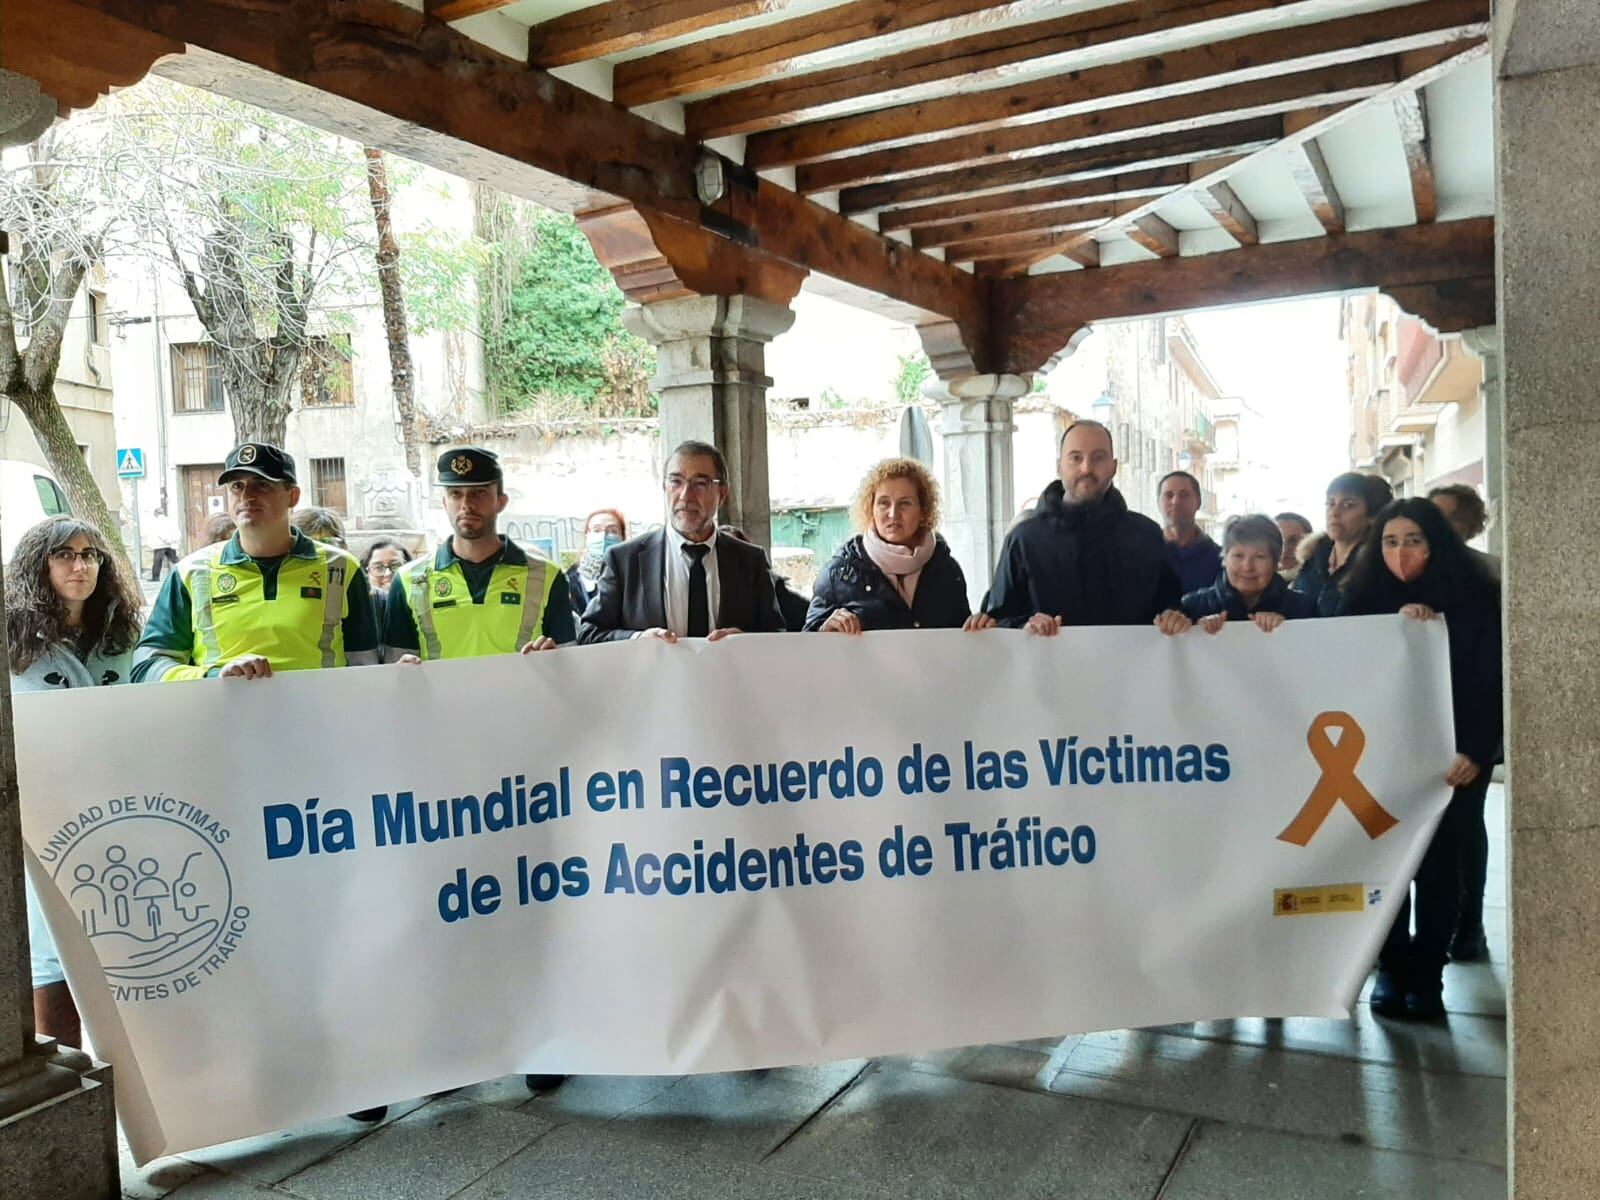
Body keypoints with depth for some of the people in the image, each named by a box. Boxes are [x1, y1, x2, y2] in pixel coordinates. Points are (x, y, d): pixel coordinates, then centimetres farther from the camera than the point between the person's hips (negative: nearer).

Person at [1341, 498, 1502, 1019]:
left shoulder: (1474, 598, -3)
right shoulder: (1364, 597, 2)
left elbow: (1491, 682, -6)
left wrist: (1475, 752, -17)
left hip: (1452, 755, -1)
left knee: (1439, 861, 2)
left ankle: (1427, 973, 11)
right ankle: (1391, 969, 10)